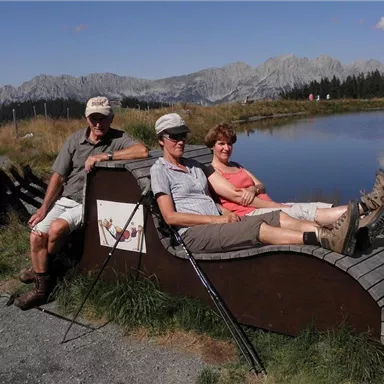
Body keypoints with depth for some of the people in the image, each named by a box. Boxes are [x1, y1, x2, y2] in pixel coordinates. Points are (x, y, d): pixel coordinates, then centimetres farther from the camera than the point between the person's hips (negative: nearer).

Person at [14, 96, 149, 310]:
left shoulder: (118, 139, -7)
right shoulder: (75, 140, 3)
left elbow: (143, 151, -29)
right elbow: (58, 177, 4)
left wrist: (105, 156, -30)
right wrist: (44, 208, -2)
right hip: (65, 199, 4)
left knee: (57, 228, -26)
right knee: (37, 235, -12)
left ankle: (44, 267, 5)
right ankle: (42, 288, 4)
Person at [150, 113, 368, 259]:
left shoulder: (195, 166, 22)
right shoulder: (160, 170, 1)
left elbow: (234, 193, 15)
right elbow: (170, 216, -10)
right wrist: (216, 218, -13)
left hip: (219, 223, 7)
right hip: (193, 234, -7)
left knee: (279, 218, -15)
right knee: (258, 228, -29)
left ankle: (332, 236, -35)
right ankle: (328, 240, -42)